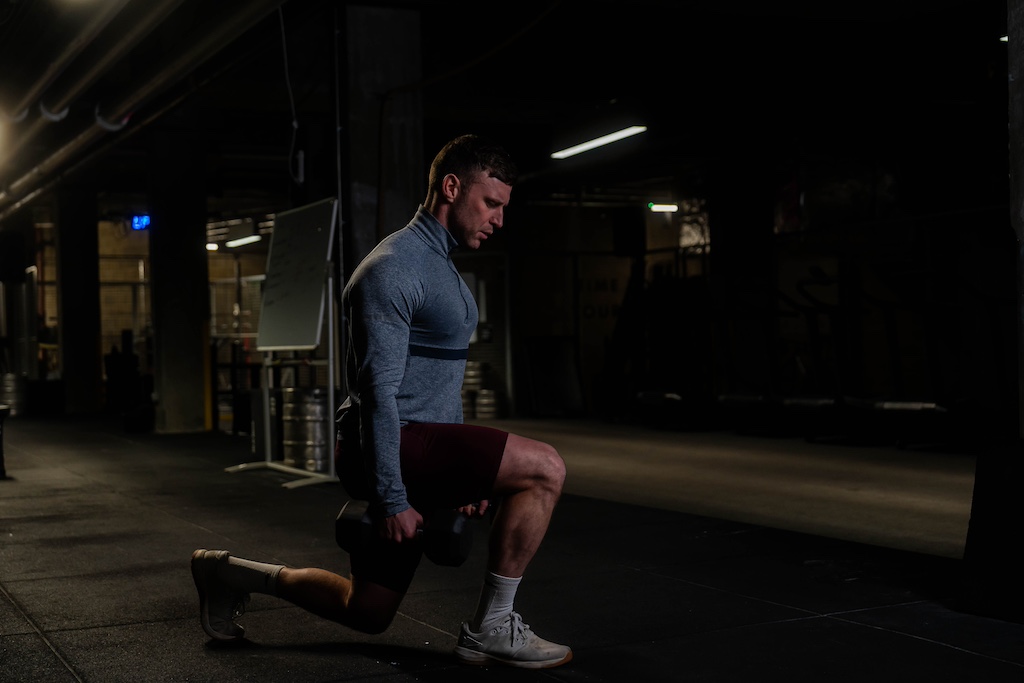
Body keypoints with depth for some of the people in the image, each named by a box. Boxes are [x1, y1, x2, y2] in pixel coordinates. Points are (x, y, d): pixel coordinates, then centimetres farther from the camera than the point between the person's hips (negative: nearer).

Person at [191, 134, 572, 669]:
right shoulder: (393, 269, -16)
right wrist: (392, 498, -22)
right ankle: (490, 630, -8)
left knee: (367, 613, 16)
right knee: (544, 469, -19)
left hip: (418, 449, 10)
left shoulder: (441, 266, 16)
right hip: (389, 450, -10)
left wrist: (466, 473, 23)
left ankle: (231, 574, 29)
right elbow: (378, 390, -21)